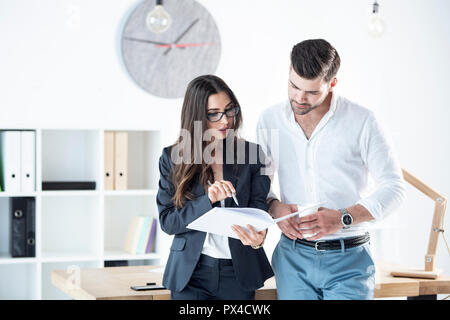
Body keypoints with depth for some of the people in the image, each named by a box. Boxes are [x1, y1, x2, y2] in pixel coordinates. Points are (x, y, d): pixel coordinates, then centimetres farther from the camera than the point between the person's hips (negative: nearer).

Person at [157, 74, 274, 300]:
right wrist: (207, 200, -20)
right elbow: (167, 221, -4)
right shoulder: (173, 158, -1)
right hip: (190, 273, -1)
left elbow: (259, 206, -4)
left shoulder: (250, 153, 0)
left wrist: (258, 236, -26)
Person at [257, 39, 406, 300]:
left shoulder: (361, 121, -5)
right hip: (293, 257, 3)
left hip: (349, 260, -2)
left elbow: (394, 187, -3)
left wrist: (342, 218, -15)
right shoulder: (270, 120, 5)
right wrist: (274, 206, -6)